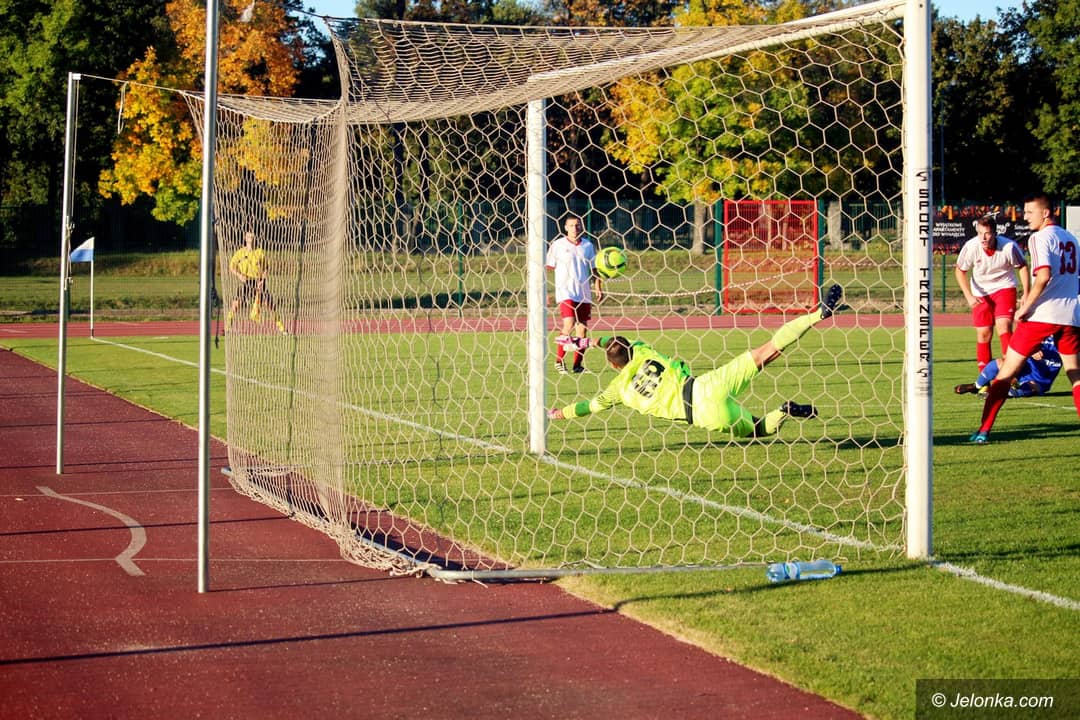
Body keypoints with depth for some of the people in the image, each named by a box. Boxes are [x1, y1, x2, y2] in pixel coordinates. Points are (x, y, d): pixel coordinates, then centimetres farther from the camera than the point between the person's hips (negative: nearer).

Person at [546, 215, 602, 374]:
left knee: (582, 328, 3)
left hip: (584, 293, 4)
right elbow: (549, 267, 3)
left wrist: (598, 288, 6)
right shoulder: (558, 245, 0)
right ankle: (559, 360, -6)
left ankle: (577, 365, 10)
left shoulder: (588, 245, 10)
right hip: (565, 292, -4)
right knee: (569, 325, -18)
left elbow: (594, 269, 16)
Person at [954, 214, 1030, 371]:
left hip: (1004, 287, -1)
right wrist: (969, 296, -14)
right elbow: (960, 270, -6)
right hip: (980, 292, 1)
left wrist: (1026, 293, -6)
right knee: (983, 333, 2)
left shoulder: (1009, 246, -24)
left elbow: (1022, 266, -3)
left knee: (1003, 326, -21)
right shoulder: (971, 247, -23)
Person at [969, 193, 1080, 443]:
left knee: (1007, 370, 2)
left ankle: (984, 430, 0)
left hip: (1042, 313, -6)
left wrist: (1025, 307, -12)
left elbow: (1043, 276, -20)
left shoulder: (1040, 238, -6)